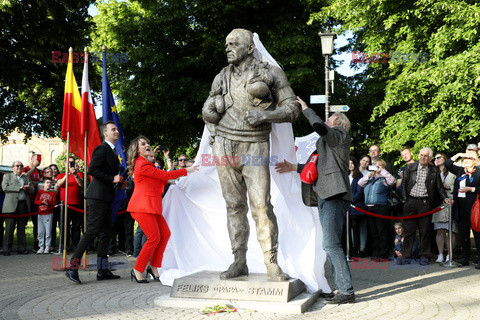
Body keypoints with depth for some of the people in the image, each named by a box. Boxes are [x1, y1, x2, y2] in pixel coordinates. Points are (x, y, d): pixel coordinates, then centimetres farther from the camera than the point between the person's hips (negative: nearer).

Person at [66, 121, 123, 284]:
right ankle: (72, 268, -10)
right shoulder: (102, 149, -9)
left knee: (105, 233, 10)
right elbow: (92, 170, -21)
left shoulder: (112, 151, 21)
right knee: (91, 232, -12)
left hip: (106, 198, 10)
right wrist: (112, 179, -19)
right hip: (98, 196, -10)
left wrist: (118, 181, 11)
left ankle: (102, 271, 14)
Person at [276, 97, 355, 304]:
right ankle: (342, 289, 13)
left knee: (331, 244, -16)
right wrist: (294, 168, 23)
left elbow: (319, 127, -22)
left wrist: (305, 109, -8)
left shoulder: (341, 136, -3)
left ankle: (347, 291, -14)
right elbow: (319, 166, 29)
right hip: (325, 196, 10)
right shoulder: (326, 140, 26)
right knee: (331, 245, 9)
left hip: (336, 196, -10)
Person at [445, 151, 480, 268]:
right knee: (463, 232, 10)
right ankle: (465, 258, 18)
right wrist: (458, 155, 9)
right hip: (460, 205, 6)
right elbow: (447, 164, 15)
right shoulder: (460, 171, 14)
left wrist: (470, 189, -14)